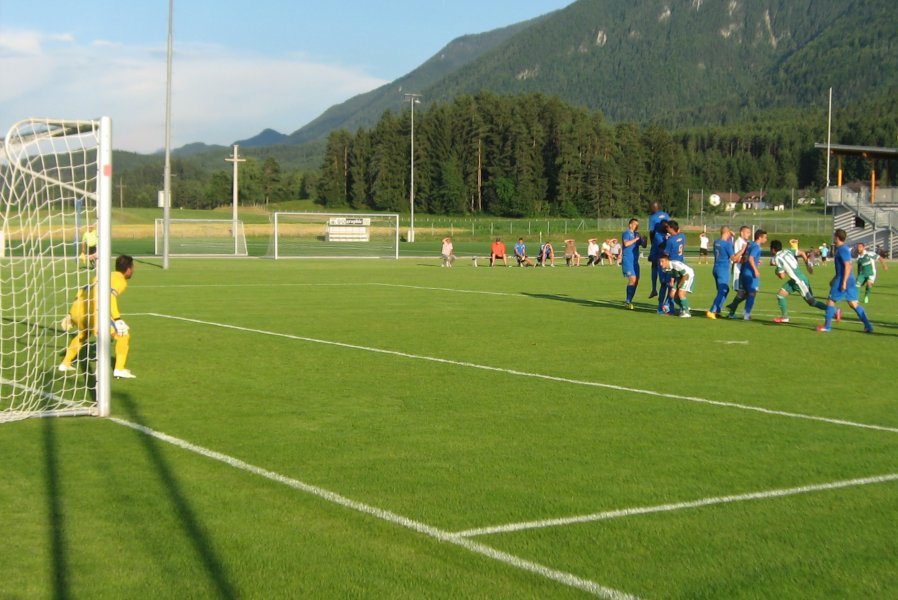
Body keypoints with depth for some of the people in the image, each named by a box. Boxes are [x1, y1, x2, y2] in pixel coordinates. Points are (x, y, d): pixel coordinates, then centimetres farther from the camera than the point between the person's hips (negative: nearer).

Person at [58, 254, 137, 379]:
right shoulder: (121, 280, 4)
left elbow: (83, 290, 27)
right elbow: (110, 295, -16)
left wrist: (71, 314, 33)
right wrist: (117, 319, -21)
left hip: (76, 309, 8)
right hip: (93, 312, -8)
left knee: (82, 334, 39)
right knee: (124, 333, 4)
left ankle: (65, 364, 42)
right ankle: (119, 369, -3)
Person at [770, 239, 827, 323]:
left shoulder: (777, 258, -16)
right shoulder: (787, 251, 6)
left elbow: (782, 276, -15)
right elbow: (802, 253, 0)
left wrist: (777, 272, 7)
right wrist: (808, 265, 9)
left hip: (800, 281, -9)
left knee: (811, 302, -1)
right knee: (780, 294, 10)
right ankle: (784, 317, 15)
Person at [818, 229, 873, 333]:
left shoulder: (842, 249, -14)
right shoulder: (842, 249, 16)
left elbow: (848, 266, -21)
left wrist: (844, 282, -24)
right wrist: (834, 280, 30)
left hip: (843, 280, -9)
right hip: (850, 280, 9)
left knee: (830, 301, 2)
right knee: (854, 303, 8)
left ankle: (827, 326, 7)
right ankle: (868, 326, 4)